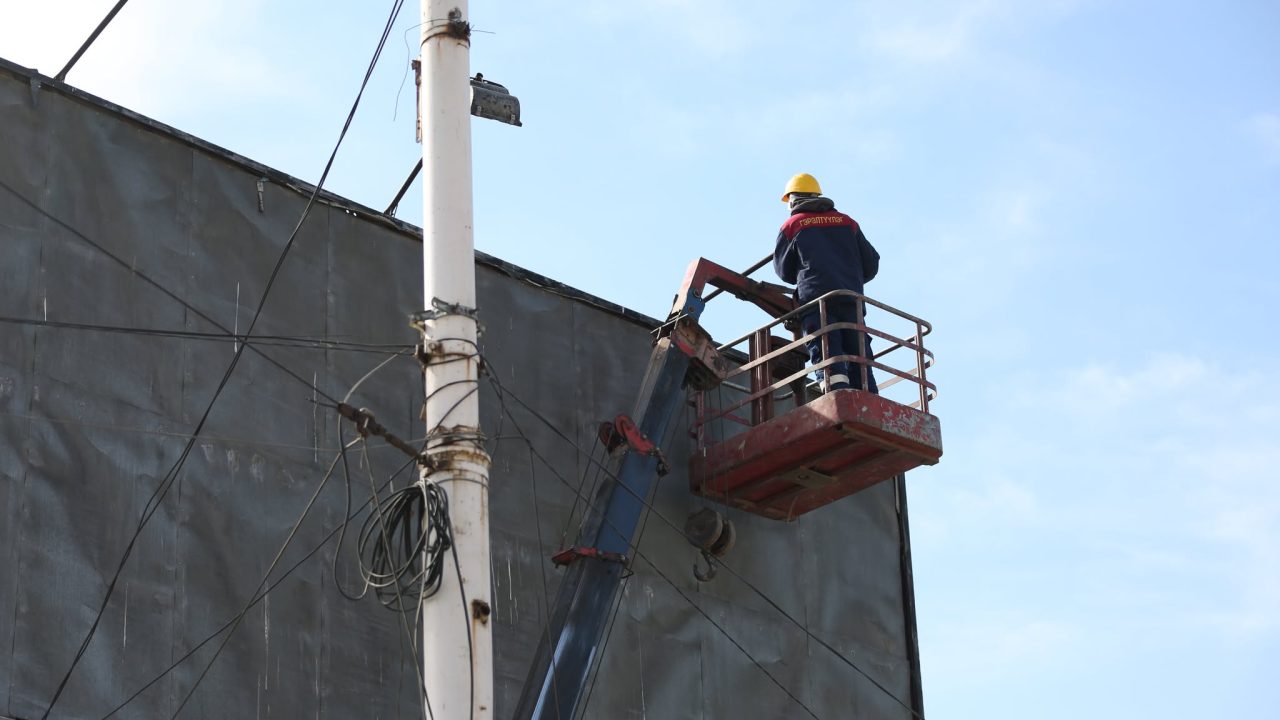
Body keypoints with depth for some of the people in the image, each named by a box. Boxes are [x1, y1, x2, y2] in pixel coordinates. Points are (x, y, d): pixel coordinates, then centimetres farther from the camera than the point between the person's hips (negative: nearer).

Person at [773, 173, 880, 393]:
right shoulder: (847, 222, 22)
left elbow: (784, 271, 16)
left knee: (830, 365, -14)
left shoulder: (792, 226, 12)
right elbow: (871, 264, 21)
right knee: (860, 365, 2)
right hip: (852, 299, 3)